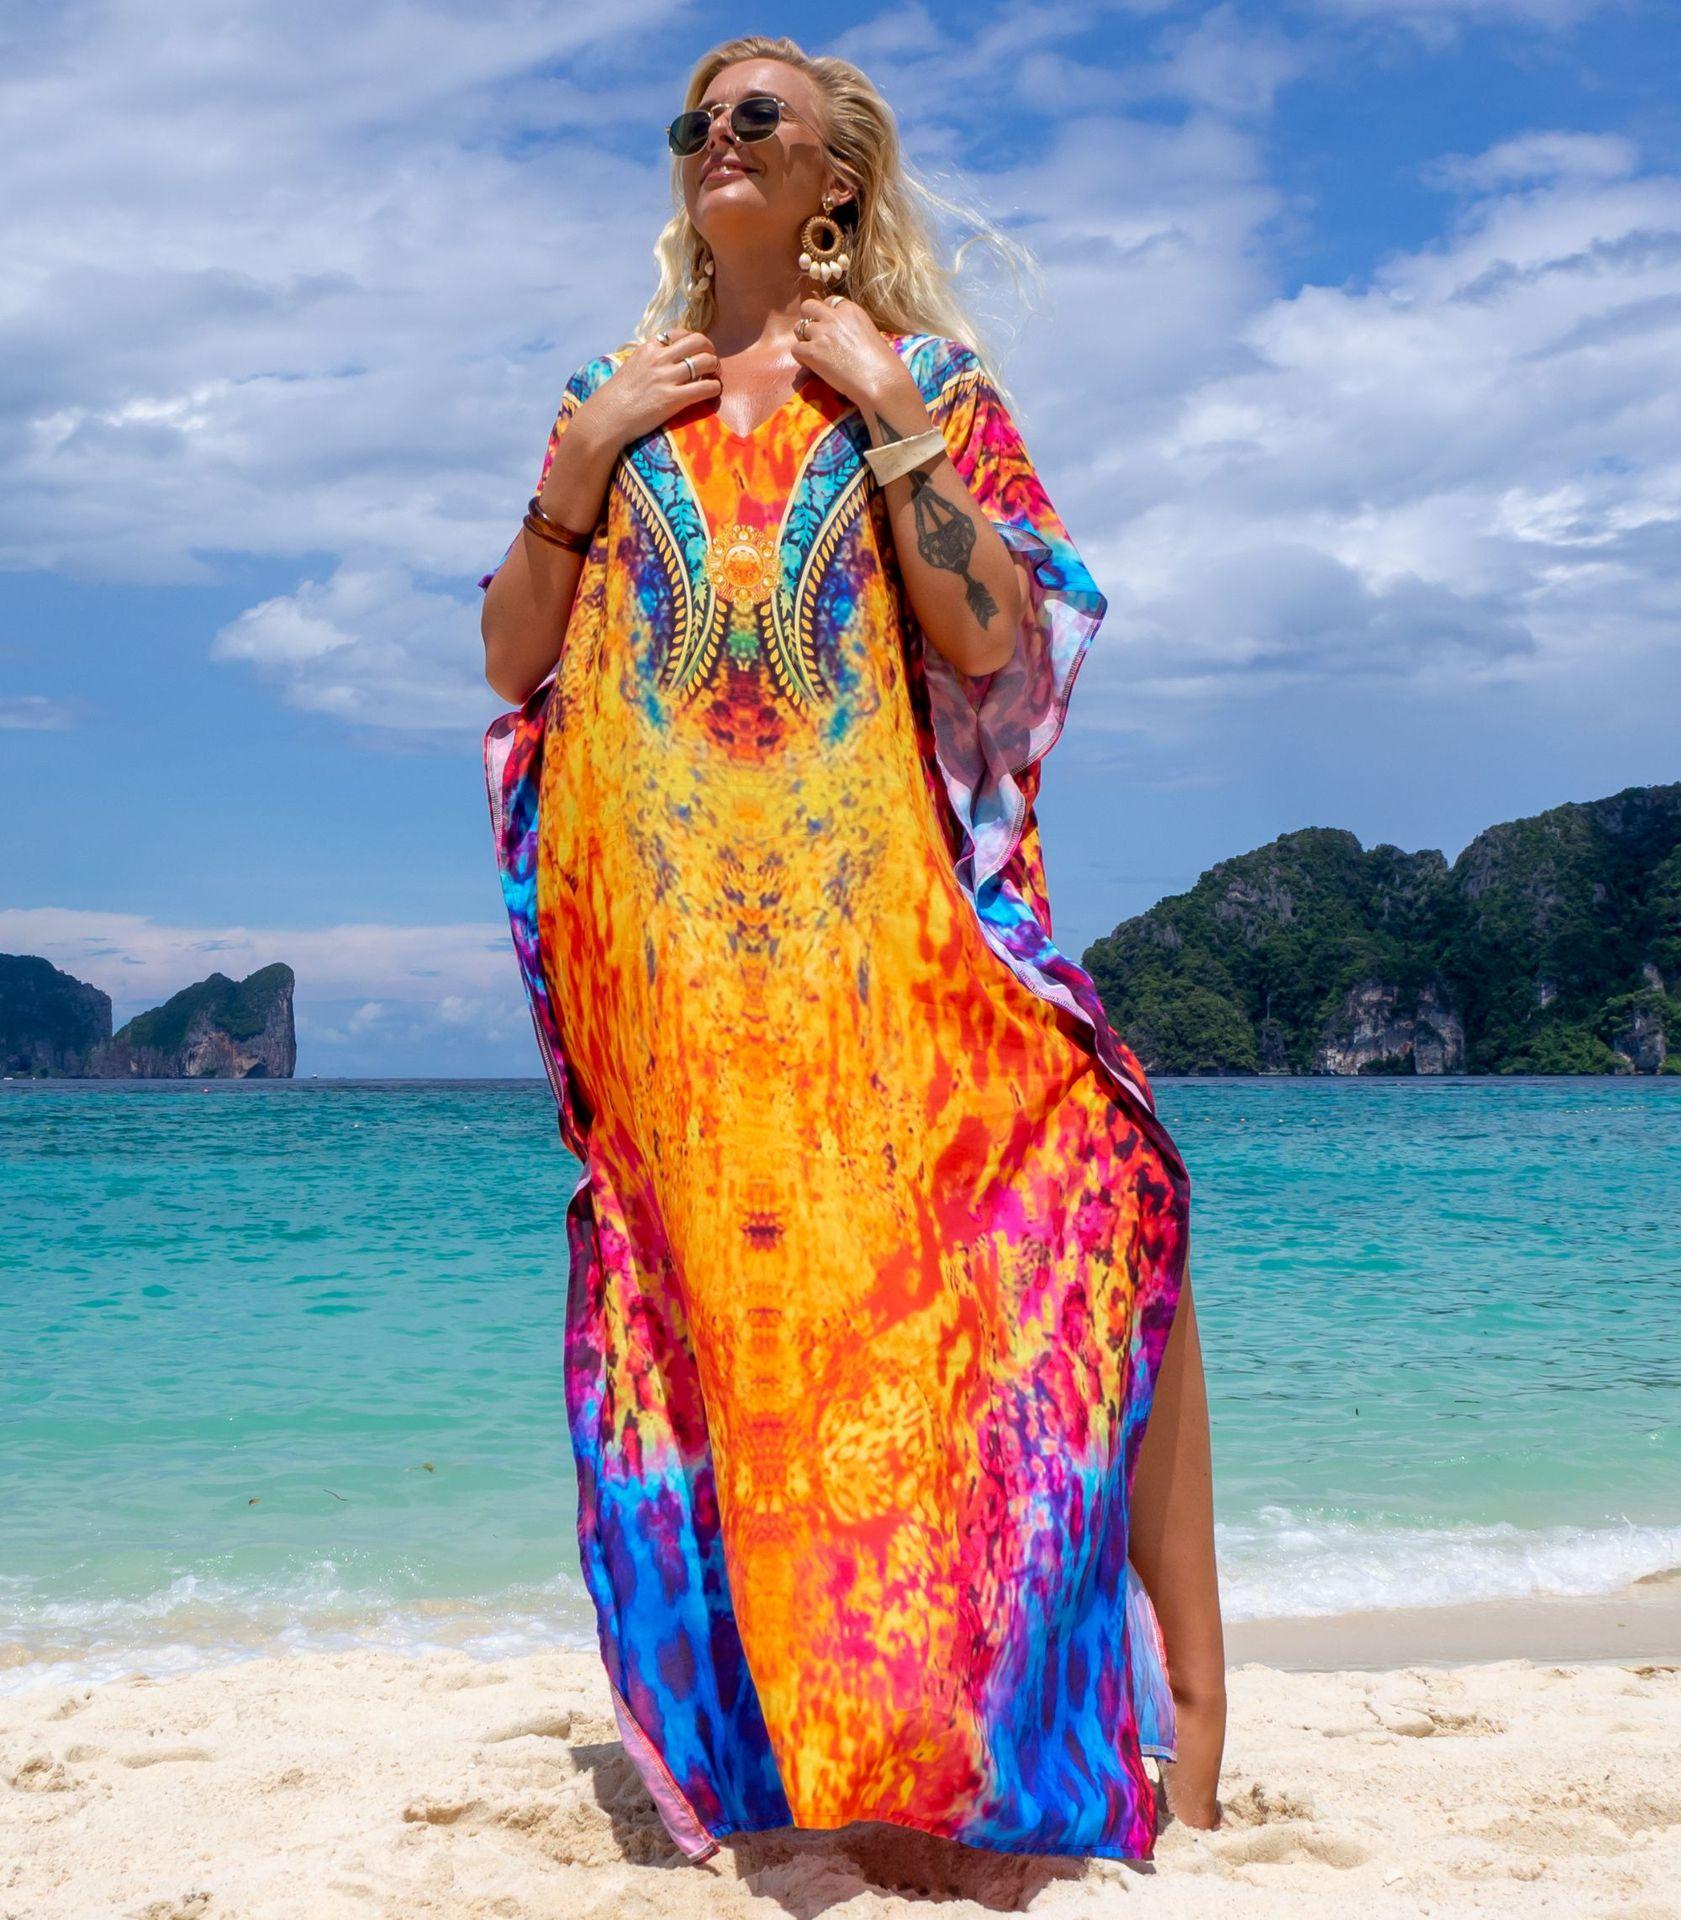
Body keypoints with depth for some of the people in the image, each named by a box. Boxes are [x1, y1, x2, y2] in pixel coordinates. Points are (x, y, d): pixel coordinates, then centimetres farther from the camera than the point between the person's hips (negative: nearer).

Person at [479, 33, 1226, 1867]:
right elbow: (509, 658, 12)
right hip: (662, 934, 2)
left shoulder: (929, 382, 10)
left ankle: (1182, 1711, -6)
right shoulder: (615, 396, 18)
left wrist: (887, 417, -5)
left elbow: (992, 636, -4)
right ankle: (759, 1732, 13)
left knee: (1084, 1184, -16)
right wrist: (585, 457, 2)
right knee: (705, 1279, 0)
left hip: (880, 909, -2)